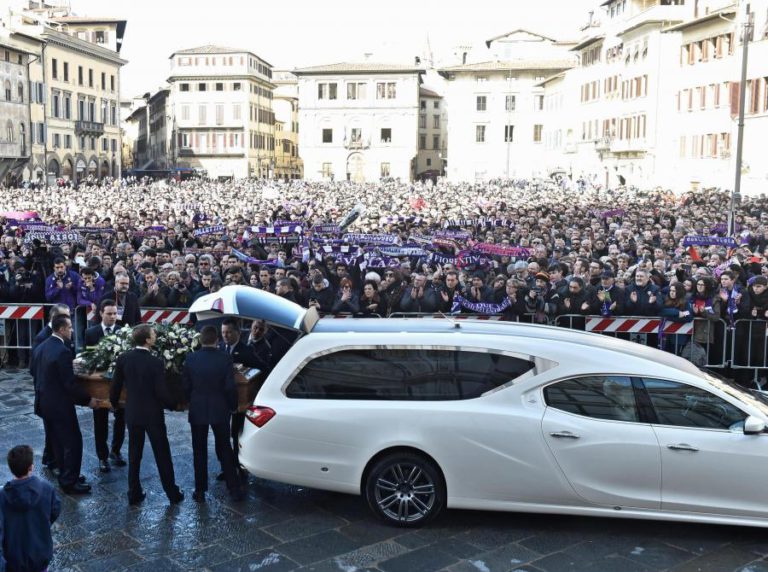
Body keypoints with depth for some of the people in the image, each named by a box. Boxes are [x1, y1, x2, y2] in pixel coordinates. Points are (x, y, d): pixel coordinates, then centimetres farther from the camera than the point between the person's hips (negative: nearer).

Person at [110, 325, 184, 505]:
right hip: (153, 415, -4)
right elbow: (161, 392, -17)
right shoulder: (155, 362, -19)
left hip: (132, 414, 4)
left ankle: (134, 494, 21)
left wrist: (115, 403, 20)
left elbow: (115, 387, 1)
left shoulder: (123, 359, -7)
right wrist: (173, 405, 2)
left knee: (134, 456, 15)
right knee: (163, 456, 8)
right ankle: (173, 494, 17)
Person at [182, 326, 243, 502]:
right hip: (220, 410, 0)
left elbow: (185, 386, -2)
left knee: (199, 452, 11)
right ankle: (234, 488, 14)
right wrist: (233, 406, 5)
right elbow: (230, 387, -10)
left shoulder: (190, 359, -9)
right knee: (225, 449, 12)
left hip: (197, 411, 0)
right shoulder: (225, 359, -13)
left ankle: (200, 491, 15)